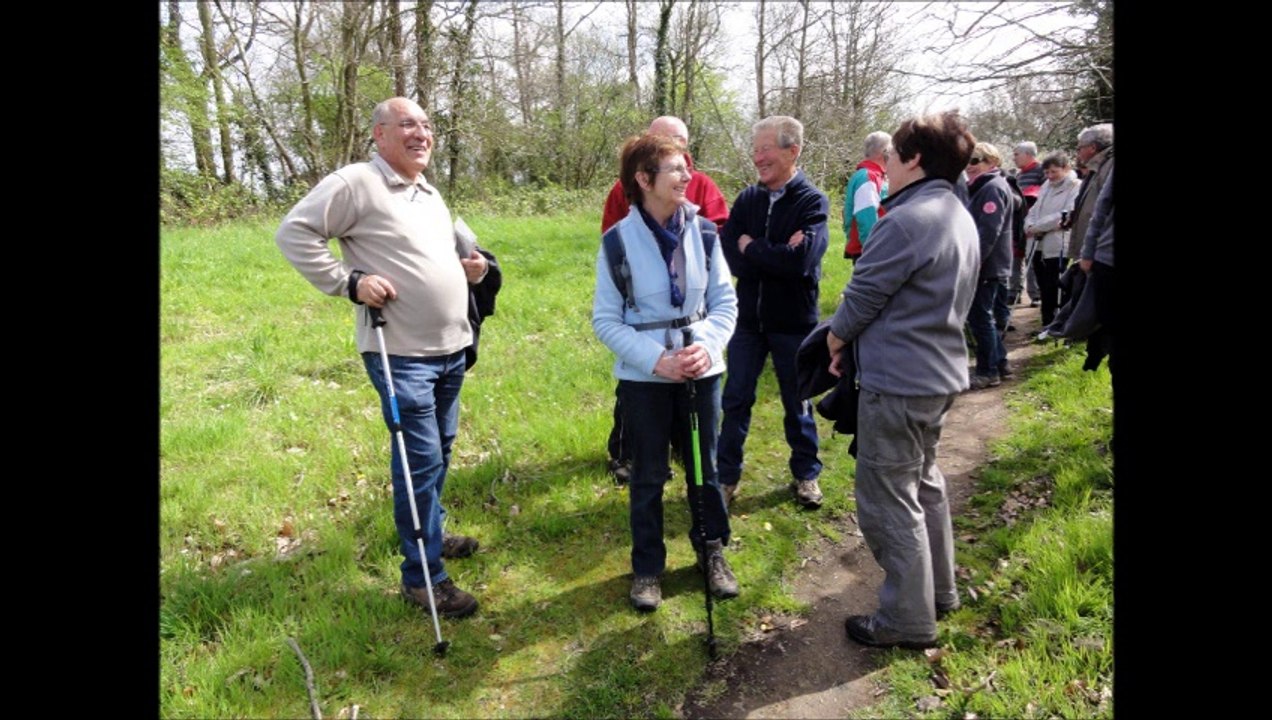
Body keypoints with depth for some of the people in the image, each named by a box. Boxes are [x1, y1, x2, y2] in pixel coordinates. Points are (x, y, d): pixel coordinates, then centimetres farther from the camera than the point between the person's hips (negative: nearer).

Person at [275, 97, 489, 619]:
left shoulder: (430, 195, 18)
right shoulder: (356, 183, -9)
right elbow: (295, 232, -13)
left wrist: (467, 270, 7)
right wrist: (349, 282, -19)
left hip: (451, 349, 9)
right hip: (401, 354, -8)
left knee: (440, 452, 18)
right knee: (420, 460, -6)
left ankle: (429, 533, 38)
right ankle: (422, 577, 7)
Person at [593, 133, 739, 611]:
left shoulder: (703, 231, -5)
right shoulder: (619, 240, -11)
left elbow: (725, 301, -1)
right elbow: (605, 320, -9)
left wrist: (707, 345, -19)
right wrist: (657, 360, -19)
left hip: (701, 371, 2)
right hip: (643, 377, -2)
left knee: (705, 468, 15)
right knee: (648, 476, 11)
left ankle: (712, 552, 37)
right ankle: (647, 567, 29)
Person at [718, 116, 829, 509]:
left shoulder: (813, 202, -10)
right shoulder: (746, 199, 1)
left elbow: (802, 259, -26)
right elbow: (728, 257, -10)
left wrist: (751, 247, -15)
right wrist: (777, 255, -20)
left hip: (793, 321, -3)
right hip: (748, 317, 3)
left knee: (797, 402, 13)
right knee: (735, 400, 10)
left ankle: (806, 474, 32)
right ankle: (727, 476, 25)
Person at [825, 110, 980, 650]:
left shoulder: (907, 221, -21)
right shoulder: (961, 220, 10)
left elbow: (862, 297, -14)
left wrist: (834, 342, 5)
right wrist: (855, 339, 14)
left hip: (897, 383, -10)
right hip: (942, 374, 10)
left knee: (889, 501, 2)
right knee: (923, 482, 23)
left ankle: (907, 620, 14)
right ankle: (938, 591, 37)